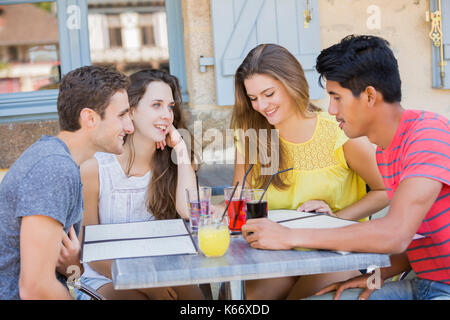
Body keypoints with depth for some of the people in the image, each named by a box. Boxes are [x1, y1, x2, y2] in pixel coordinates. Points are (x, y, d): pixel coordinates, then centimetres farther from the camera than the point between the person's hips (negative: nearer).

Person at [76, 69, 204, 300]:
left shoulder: (168, 162, 3)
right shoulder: (94, 168, -10)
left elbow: (189, 213, -16)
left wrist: (180, 148, -12)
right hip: (104, 278, -4)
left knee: (194, 294, -24)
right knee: (134, 296, -33)